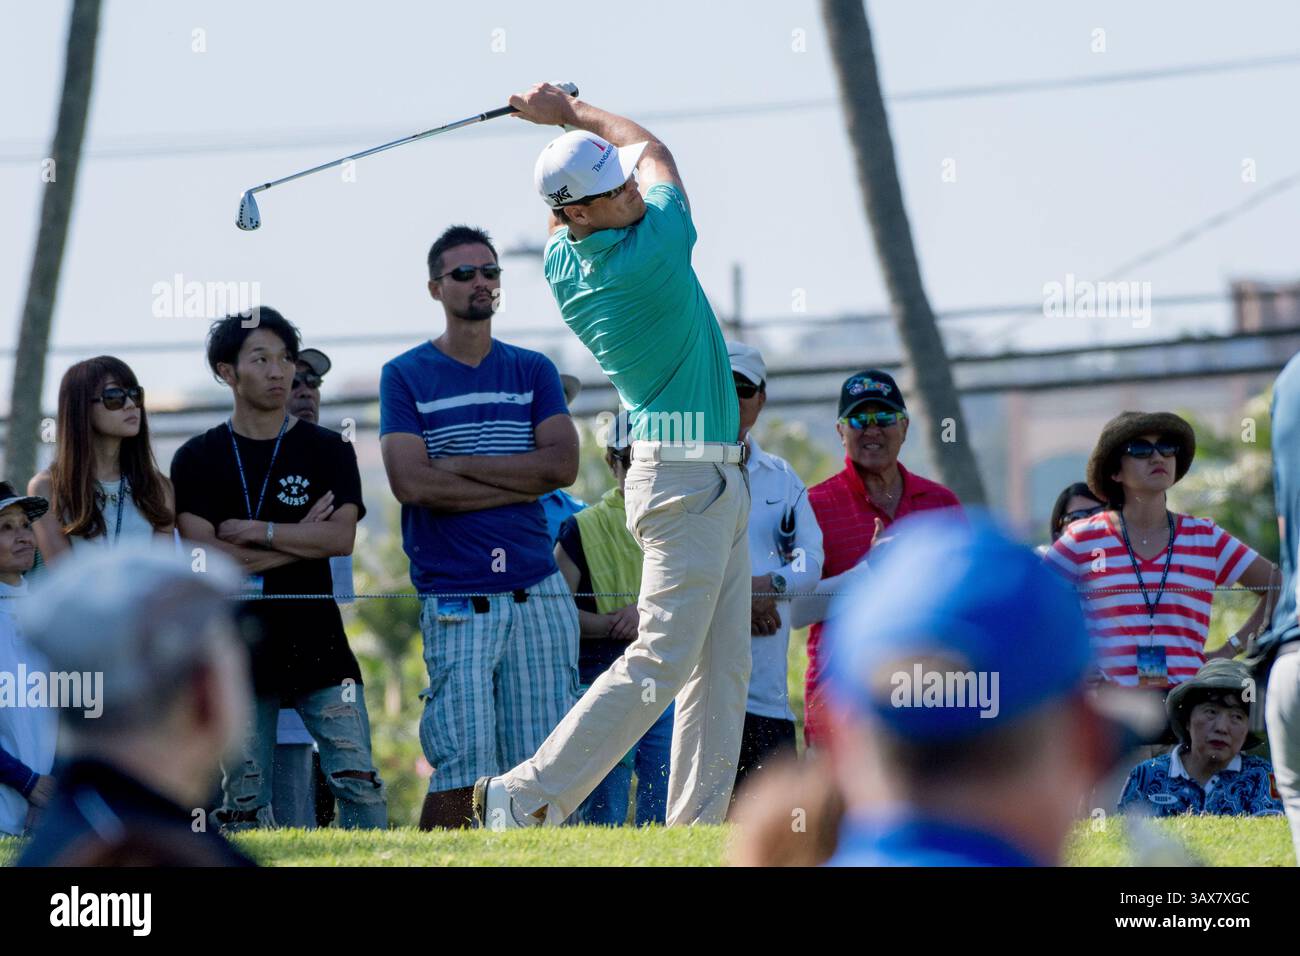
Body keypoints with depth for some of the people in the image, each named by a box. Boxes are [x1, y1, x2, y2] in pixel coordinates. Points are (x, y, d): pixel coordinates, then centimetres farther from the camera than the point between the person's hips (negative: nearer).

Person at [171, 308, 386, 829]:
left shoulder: (328, 450, 7)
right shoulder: (198, 459, 6)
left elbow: (341, 537, -7)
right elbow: (203, 555, -6)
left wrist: (252, 532, -10)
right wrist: (299, 541, -7)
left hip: (316, 644, 0)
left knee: (357, 783, -9)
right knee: (245, 803, 2)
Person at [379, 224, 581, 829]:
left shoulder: (533, 371, 14)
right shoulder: (405, 377, 5)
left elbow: (562, 464, -1)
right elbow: (410, 482, -8)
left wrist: (461, 466, -5)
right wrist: (522, 481, -5)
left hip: (538, 593, 3)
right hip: (455, 597, -3)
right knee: (460, 769, -10)